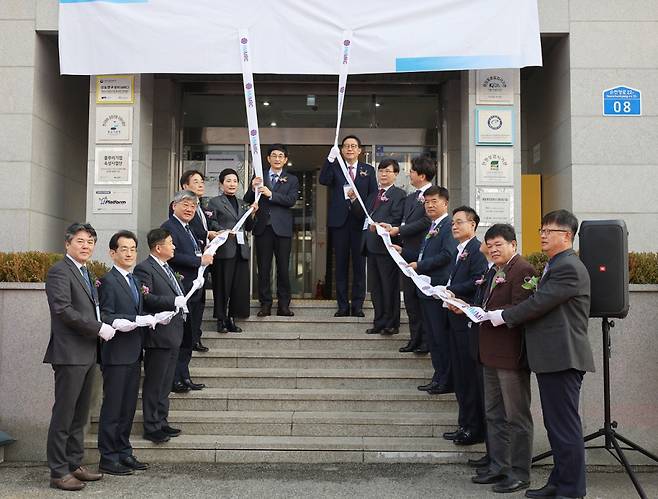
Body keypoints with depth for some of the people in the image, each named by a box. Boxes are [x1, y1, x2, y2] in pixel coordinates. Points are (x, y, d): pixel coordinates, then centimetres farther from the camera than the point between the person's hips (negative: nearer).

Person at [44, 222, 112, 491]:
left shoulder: (87, 274, 19)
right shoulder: (59, 271, -9)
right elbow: (63, 310, -19)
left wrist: (111, 323, 5)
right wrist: (99, 328, -18)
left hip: (87, 354, 9)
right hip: (69, 354, -9)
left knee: (79, 416, 14)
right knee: (63, 415, -2)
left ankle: (74, 465, 23)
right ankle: (58, 472, 6)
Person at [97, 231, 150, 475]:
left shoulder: (135, 281, 17)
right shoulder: (108, 281, -10)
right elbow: (106, 318, -17)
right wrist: (137, 319, -22)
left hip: (133, 353, 8)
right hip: (116, 354, -8)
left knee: (128, 407, 14)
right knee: (112, 407, -1)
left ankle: (124, 453, 23)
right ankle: (108, 458, 7)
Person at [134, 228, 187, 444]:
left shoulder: (166, 268, 17)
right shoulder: (144, 268, -13)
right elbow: (146, 299, -23)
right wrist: (174, 301, -26)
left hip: (173, 333, 9)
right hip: (158, 335, -9)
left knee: (165, 384, 16)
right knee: (154, 384, 0)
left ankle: (161, 422, 25)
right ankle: (151, 427, 7)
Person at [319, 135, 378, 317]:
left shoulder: (368, 170, 10)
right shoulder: (335, 167, 8)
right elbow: (323, 180, -12)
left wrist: (358, 198, -8)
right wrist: (330, 159, -19)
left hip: (360, 222, 0)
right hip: (339, 221, 0)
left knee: (359, 264, 2)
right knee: (341, 264, 5)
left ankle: (357, 305, 9)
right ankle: (342, 306, 11)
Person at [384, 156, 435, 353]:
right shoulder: (410, 197, 17)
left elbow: (425, 222, -18)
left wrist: (399, 230, -14)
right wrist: (391, 227, -2)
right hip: (408, 253, 8)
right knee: (410, 298, 11)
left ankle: (427, 340, 10)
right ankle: (415, 338, 19)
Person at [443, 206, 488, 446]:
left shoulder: (477, 250, -11)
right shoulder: (460, 251, 19)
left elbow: (477, 282, -20)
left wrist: (451, 290, -16)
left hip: (468, 320, -10)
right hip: (457, 318, 10)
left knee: (470, 375, -4)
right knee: (460, 375, 14)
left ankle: (475, 429, 4)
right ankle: (465, 425, 22)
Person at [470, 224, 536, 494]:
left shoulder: (522, 270, -13)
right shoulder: (495, 271, 18)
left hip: (511, 354, -10)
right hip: (491, 353, 10)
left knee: (517, 417, 1)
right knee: (494, 415, 18)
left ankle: (519, 473, 11)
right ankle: (498, 466, 29)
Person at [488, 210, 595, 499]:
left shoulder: (569, 267, -15)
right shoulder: (555, 265, 18)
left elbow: (539, 303, -18)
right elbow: (541, 303, 21)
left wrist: (502, 317, -8)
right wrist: (505, 316, 11)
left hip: (562, 358, -11)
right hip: (552, 358, 11)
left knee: (565, 426, -2)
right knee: (555, 425, 17)